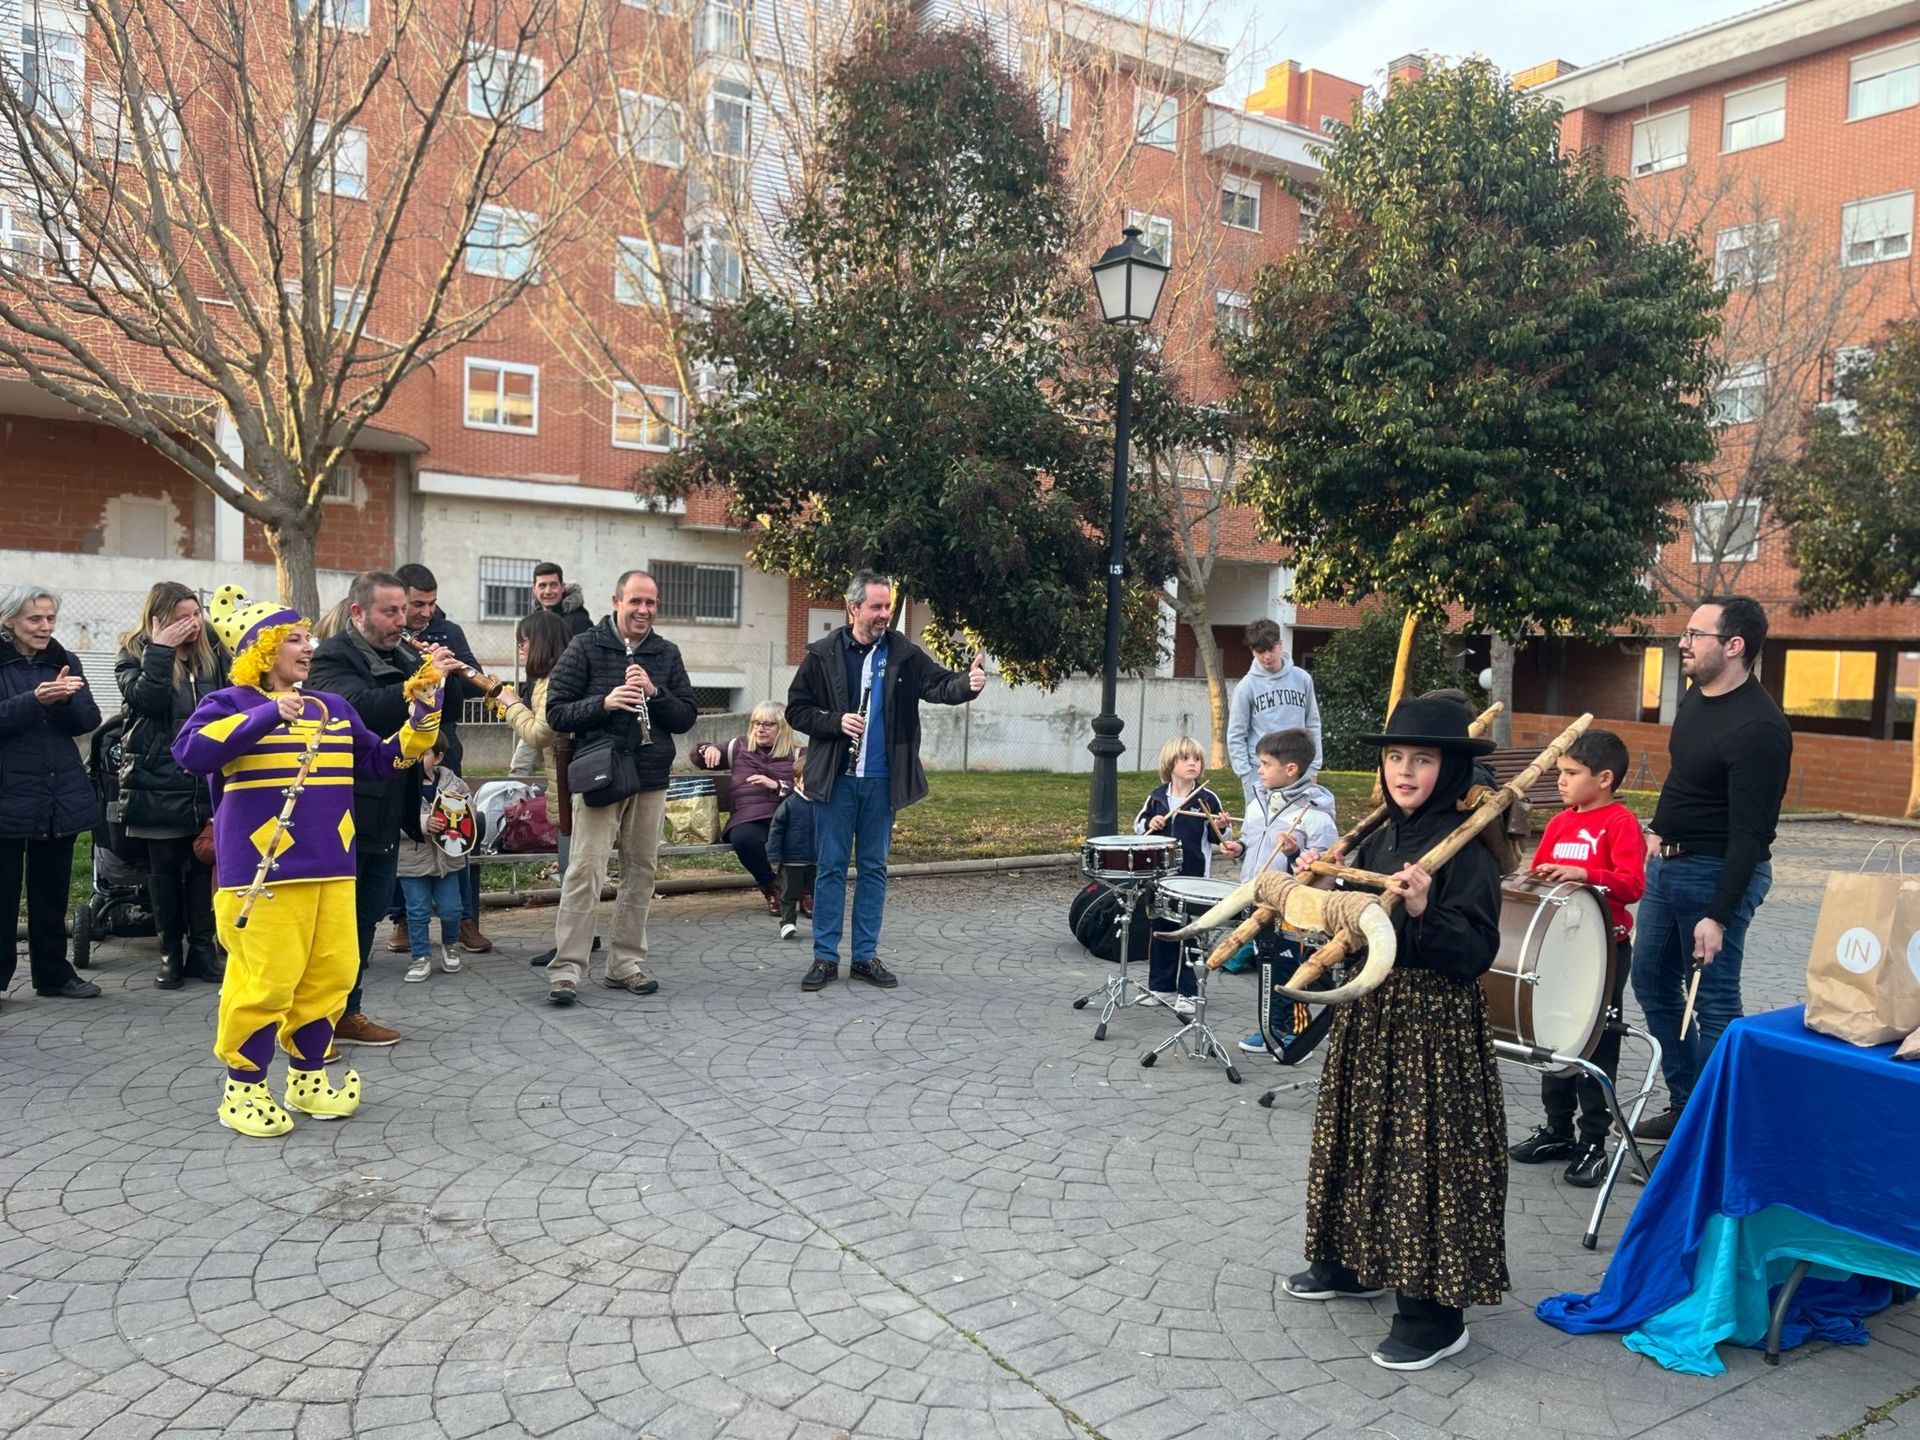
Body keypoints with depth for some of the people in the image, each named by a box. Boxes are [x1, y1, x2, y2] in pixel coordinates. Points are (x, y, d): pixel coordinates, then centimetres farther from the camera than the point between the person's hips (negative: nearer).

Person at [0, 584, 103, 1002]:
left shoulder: (65, 662, 10)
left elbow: (90, 720, 1)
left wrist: (65, 698, -18)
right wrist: (35, 700, -27)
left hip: (61, 796, 4)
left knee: (52, 892, 12)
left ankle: (53, 973, 21)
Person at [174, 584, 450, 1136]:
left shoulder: (333, 708, 15)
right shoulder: (229, 704, -2)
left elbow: (386, 759, 18)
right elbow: (190, 752, -21)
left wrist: (424, 708, 7)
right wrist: (267, 716, -26)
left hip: (331, 865, 6)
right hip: (261, 868, -6)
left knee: (331, 975, 8)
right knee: (263, 981, -5)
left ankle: (307, 1078, 24)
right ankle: (243, 1089, 12)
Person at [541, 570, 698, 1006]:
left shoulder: (667, 654, 11)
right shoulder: (586, 647, 1)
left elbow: (686, 717, 7)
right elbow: (556, 712, -3)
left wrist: (654, 692, -9)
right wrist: (604, 702, -17)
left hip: (651, 778, 4)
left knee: (640, 872, 9)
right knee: (584, 870, -9)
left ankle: (626, 963, 19)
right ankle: (566, 968, -5)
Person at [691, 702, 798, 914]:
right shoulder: (740, 749, 23)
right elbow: (697, 757, 28)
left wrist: (776, 785, -15)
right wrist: (708, 750, 5)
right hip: (747, 818, 2)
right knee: (743, 838, -36)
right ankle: (771, 888, -9)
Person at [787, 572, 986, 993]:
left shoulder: (904, 654, 2)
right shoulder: (822, 655, -1)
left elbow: (939, 684, -11)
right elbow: (796, 710, 2)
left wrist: (968, 683, -32)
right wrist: (836, 722, -14)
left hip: (882, 781, 2)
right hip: (836, 779, -2)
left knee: (874, 868, 9)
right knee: (831, 867, 4)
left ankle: (866, 956, 18)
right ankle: (825, 957, 12)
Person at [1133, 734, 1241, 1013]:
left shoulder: (1208, 799, -4)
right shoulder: (1156, 797, 3)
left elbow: (1219, 837, 4)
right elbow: (1138, 825, 11)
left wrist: (1222, 827, -17)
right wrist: (1150, 824, -9)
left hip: (1195, 877, -3)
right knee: (1161, 930, 12)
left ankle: (1187, 992, 9)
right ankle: (1160, 986, 25)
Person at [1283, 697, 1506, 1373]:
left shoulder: (1466, 850, -15)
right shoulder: (1379, 841, 7)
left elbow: (1475, 953, -20)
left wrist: (1424, 912, -34)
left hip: (1435, 1023, -8)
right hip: (1370, 1011, 8)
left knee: (1426, 1149, -2)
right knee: (1365, 1135, 18)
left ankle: (1435, 1312, 11)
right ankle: (1352, 1263, 36)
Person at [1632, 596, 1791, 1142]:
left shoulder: (1758, 728, -22)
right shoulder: (1696, 696, 5)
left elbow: (1750, 833, -24)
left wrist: (1718, 915, -25)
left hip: (1716, 872, -10)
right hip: (1668, 862, 10)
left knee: (1713, 1002, -1)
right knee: (1651, 981, 16)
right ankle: (1685, 1104, 29)